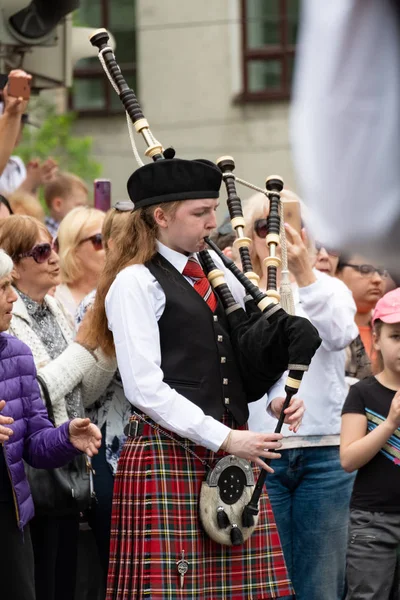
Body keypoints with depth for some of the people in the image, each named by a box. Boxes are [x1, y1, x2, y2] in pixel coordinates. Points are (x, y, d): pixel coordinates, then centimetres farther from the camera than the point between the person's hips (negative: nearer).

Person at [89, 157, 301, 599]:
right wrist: (223, 438, -15)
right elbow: (144, 386, -13)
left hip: (233, 450, 6)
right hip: (169, 455, -6)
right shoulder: (135, 283, -5)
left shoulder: (218, 274, 16)